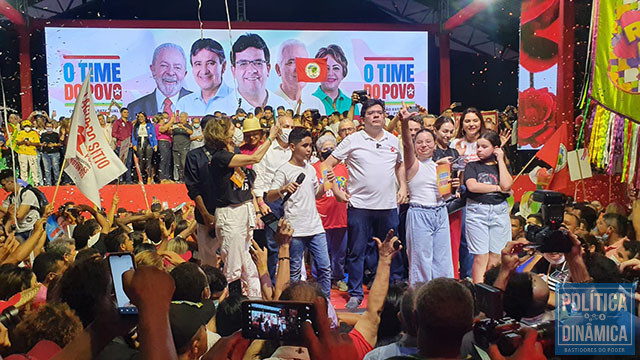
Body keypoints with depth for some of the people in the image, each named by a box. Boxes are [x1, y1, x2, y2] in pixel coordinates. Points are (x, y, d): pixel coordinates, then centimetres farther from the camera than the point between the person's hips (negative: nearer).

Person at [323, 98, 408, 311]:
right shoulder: (352, 140, -1)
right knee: (356, 252, 3)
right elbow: (328, 165, 1)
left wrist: (403, 187, 12)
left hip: (388, 206, 3)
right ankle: (355, 294, 15)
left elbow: (400, 165, 25)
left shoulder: (393, 140, 10)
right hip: (360, 205, -3)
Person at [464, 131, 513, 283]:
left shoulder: (503, 166, 13)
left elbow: (506, 185, -7)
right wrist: (497, 188, -4)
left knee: (495, 257, 3)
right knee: (480, 257, -5)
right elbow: (472, 186, -11)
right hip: (477, 211, -2)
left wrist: (500, 160, 0)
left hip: (499, 212, 2)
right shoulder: (472, 166, 8)